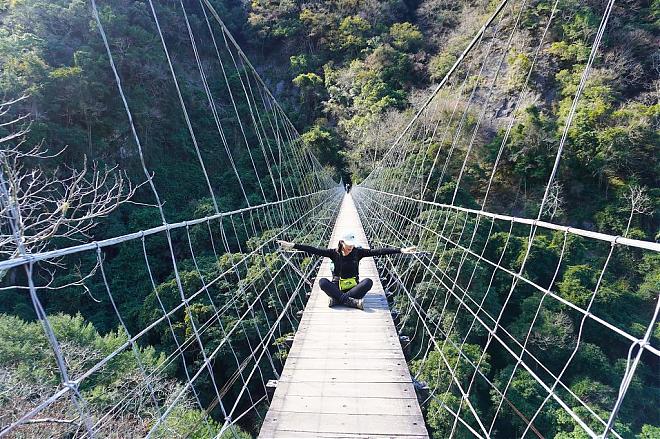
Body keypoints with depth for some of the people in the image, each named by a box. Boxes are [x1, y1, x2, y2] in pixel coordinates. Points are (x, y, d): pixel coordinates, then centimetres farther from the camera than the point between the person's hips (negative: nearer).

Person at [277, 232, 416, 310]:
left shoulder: (357, 252, -2)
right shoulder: (334, 253, -3)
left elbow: (378, 251, -10)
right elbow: (314, 250, -11)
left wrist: (401, 250, -17)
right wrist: (293, 246, -21)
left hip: (353, 287, 1)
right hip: (336, 286, -1)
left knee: (368, 282, -28)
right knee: (322, 282, -30)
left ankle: (337, 299, -33)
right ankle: (352, 301, -39)